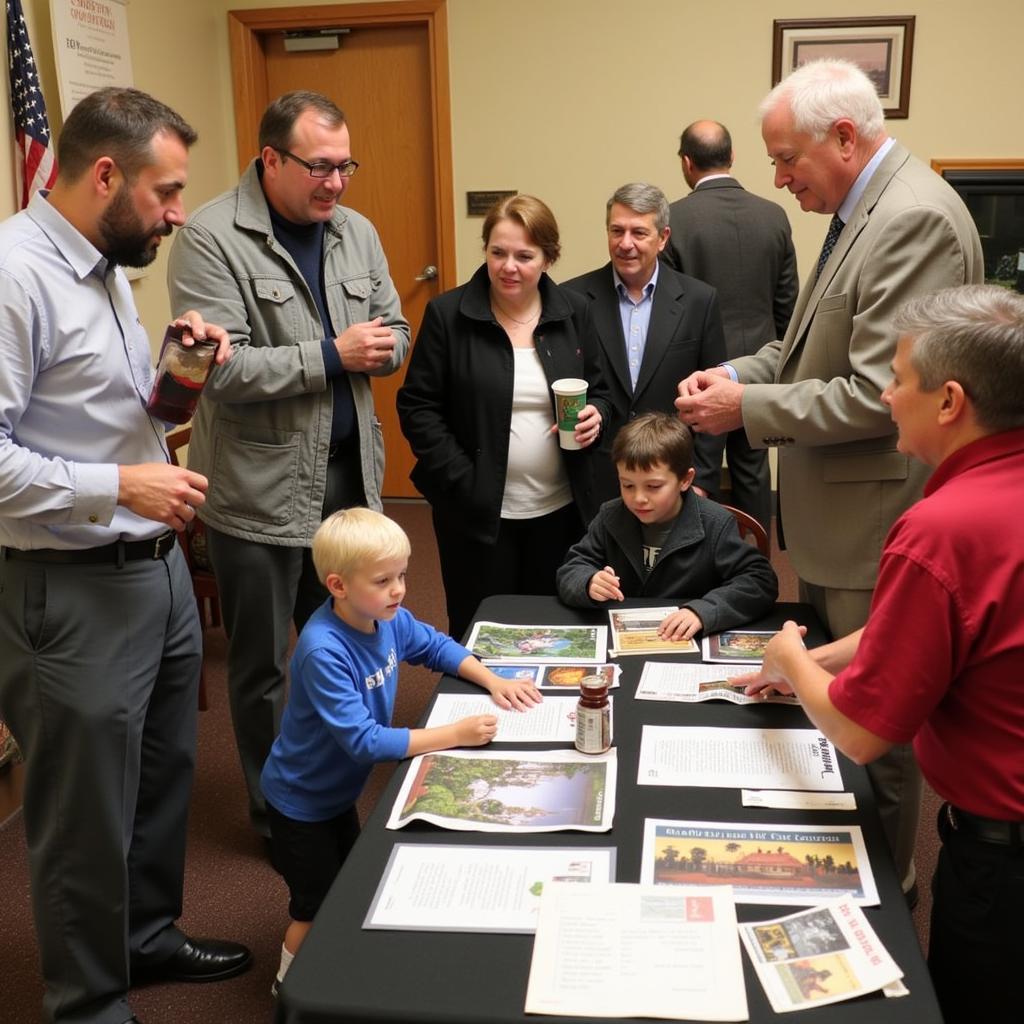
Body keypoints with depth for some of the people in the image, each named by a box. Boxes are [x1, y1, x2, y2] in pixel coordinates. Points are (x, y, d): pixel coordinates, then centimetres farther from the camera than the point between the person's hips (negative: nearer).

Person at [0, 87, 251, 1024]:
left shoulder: (107, 265, 11)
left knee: (164, 778, 22)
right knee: (88, 815, 8)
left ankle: (149, 935, 44)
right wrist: (118, 486, -24)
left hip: (158, 568, 9)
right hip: (75, 592, -9)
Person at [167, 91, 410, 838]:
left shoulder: (357, 232, 8)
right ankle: (278, 811, 30)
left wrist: (379, 347, -11)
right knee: (262, 664, 10)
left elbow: (395, 336, 13)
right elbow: (220, 368, -20)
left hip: (349, 475, 6)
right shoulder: (212, 238, -11)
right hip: (261, 489, -5)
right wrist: (331, 355, -17)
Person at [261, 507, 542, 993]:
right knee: (316, 909, 10)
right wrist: (456, 734, -37)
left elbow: (436, 645, 5)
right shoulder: (323, 652, -37)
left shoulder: (386, 617, -15)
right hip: (301, 801, -7)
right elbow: (365, 742, -38)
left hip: (340, 790, 7)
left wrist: (493, 681, -10)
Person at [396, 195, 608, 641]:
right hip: (479, 513, -3)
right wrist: (464, 483, -13)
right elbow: (417, 408, -6)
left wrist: (595, 415, -9)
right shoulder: (447, 314, -6)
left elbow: (597, 390, 14)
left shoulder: (572, 312, 4)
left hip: (560, 509, 3)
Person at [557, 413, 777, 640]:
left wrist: (702, 611, -27)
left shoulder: (714, 525, -7)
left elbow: (761, 581, -12)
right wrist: (589, 584, -21)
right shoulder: (610, 517, 3)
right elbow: (569, 572, 4)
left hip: (689, 647, -2)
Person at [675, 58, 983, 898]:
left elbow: (877, 395, -26)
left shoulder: (916, 218, -22)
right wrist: (742, 371, -1)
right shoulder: (862, 211, 9)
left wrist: (747, 409, -18)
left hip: (873, 525, -10)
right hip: (832, 517, 10)